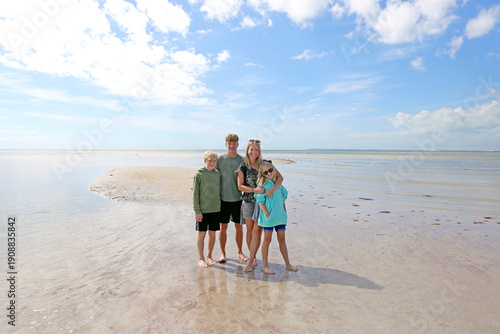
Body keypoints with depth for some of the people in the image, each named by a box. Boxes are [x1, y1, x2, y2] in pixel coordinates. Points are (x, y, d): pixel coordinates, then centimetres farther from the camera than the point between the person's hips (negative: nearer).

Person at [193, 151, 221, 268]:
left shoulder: (218, 174, 7)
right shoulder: (199, 174, -6)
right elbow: (195, 194, -6)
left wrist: (220, 206, 10)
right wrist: (197, 211, -10)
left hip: (216, 209, 4)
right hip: (203, 210, -4)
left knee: (212, 233, 11)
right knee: (202, 234, 5)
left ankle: (209, 256, 26)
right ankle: (200, 258, 19)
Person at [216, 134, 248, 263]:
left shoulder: (242, 160, 5)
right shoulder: (220, 159, 0)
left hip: (238, 198, 2)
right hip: (223, 198, -1)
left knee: (239, 227, 9)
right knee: (223, 227, 5)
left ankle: (240, 252, 26)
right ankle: (222, 253, 22)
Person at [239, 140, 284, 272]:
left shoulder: (265, 163, -2)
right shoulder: (243, 166, -3)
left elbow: (280, 177, -4)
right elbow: (240, 186, -5)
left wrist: (272, 189, -22)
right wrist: (254, 190, -20)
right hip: (248, 202, 1)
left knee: (257, 231, -5)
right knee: (250, 230, 12)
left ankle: (250, 261, 5)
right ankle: (254, 257, 30)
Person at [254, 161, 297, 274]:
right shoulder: (263, 184, -8)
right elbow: (261, 201, -12)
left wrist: (285, 213, 14)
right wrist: (267, 215, -18)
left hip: (280, 216, 6)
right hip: (269, 217, -5)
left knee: (282, 239, 13)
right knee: (267, 239, 4)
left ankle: (287, 263, 24)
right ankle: (265, 265, 17)